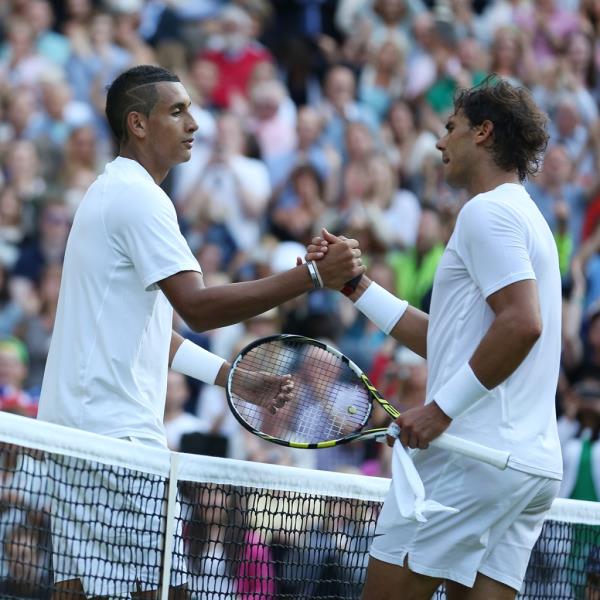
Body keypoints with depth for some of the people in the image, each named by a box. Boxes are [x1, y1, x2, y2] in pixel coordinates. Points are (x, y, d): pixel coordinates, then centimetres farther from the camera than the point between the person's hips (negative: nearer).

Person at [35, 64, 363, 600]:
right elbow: (198, 307, -22)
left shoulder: (112, 192, 22)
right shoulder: (139, 196, -11)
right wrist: (312, 275, -25)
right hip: (114, 433, -10)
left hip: (75, 427, 10)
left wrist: (237, 378, 20)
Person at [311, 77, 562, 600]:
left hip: (473, 454, -9)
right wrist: (357, 285, 25)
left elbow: (522, 321, -21)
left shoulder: (488, 211, -7)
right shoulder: (525, 217, 25)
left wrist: (443, 407, -19)